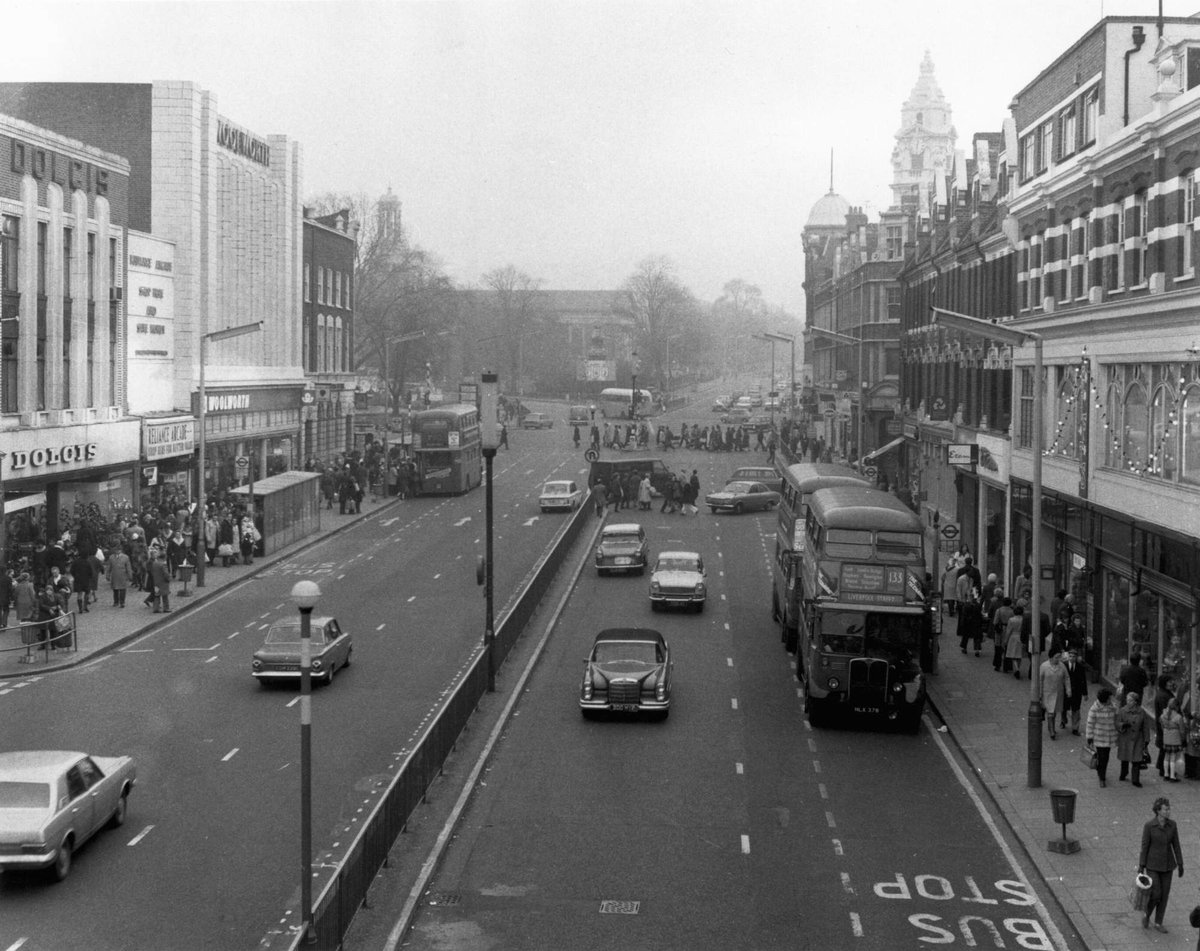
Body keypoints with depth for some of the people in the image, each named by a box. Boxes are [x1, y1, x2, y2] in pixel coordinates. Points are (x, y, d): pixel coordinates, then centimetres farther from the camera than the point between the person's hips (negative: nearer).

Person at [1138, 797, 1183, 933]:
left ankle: (1158, 923, 25)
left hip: (1167, 864, 4)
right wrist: (1141, 867, -8)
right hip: (1152, 864, -4)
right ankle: (1146, 913, 27)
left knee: (1164, 894, 9)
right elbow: (1144, 846, -12)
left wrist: (1180, 865, 4)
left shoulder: (1172, 824, -7)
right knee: (1156, 894, -5)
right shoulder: (1148, 826, -19)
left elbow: (1176, 845, 0)